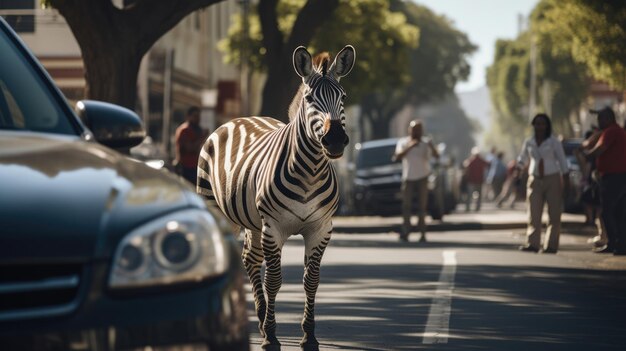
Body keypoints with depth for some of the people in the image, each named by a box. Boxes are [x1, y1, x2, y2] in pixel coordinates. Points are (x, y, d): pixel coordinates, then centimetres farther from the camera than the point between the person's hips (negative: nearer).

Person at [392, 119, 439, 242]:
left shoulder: (426, 143, 3)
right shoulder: (403, 142, 4)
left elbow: (437, 156, -8)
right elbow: (397, 157, -11)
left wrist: (431, 147, -28)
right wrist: (409, 147, -22)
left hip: (422, 178, 0)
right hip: (408, 178, 0)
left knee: (422, 206, -3)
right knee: (406, 205, -6)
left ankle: (422, 233, -4)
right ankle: (405, 231, -9)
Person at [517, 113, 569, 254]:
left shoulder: (554, 142, -2)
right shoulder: (529, 143, 7)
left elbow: (562, 161, 1)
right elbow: (522, 159, 19)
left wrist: (566, 179, -4)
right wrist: (517, 165, -3)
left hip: (552, 179, -3)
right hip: (535, 179, 3)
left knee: (554, 214, -4)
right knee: (534, 214, -4)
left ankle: (551, 245, -2)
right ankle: (532, 243, -6)